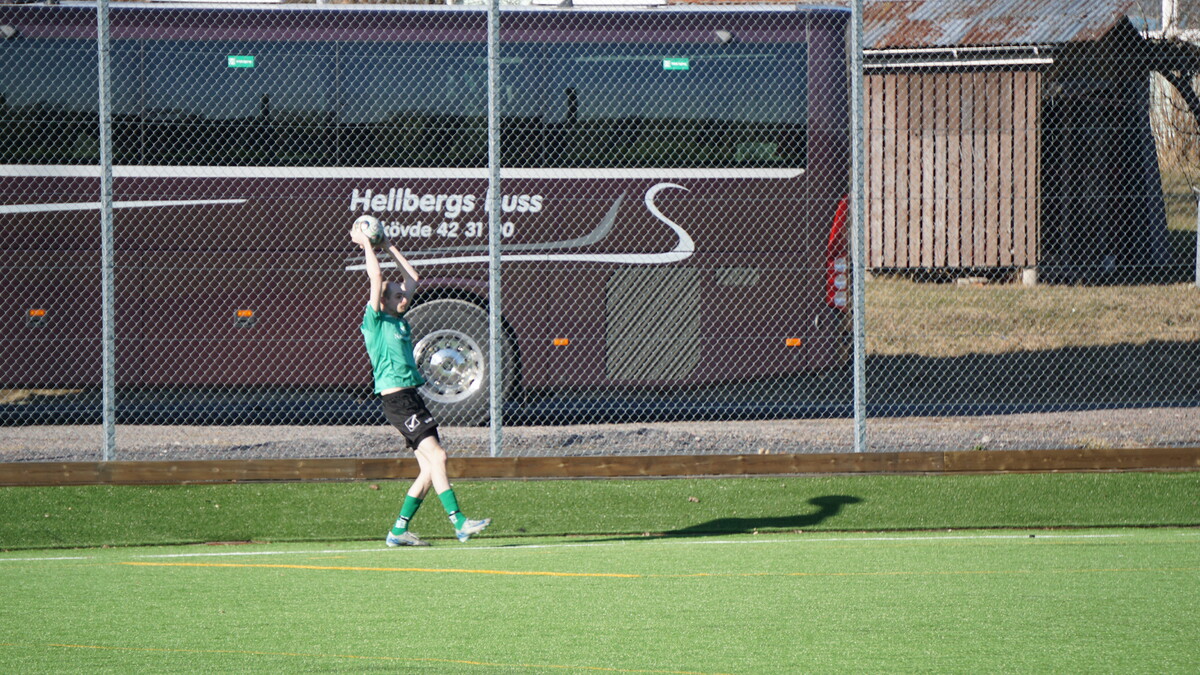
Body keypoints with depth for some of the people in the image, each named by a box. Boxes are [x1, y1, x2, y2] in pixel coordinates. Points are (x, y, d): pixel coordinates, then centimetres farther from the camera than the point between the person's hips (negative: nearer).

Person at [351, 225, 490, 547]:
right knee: (436, 456, -16)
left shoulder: (399, 321, 18)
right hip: (396, 398, -9)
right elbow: (376, 276, -11)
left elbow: (413, 277, 27)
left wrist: (390, 248, 27)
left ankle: (399, 531, 7)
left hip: (412, 398, 9)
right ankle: (458, 522, -21)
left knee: (430, 466, 4)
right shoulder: (376, 321, -3)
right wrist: (366, 245, -2)